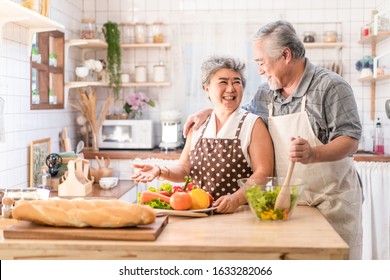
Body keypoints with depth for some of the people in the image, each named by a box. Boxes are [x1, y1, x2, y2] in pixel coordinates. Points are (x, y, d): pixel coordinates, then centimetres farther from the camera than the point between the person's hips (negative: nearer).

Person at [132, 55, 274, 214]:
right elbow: (184, 169, 15)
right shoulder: (198, 126, 12)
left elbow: (264, 172, -7)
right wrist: (160, 171, -5)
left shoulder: (253, 124, 0)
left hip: (240, 213, -3)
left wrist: (236, 198, -21)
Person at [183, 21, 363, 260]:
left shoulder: (331, 86, -11)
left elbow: (350, 140, -15)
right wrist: (210, 112, 13)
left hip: (332, 199, -5)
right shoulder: (266, 92, 8)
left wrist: (312, 154, -32)